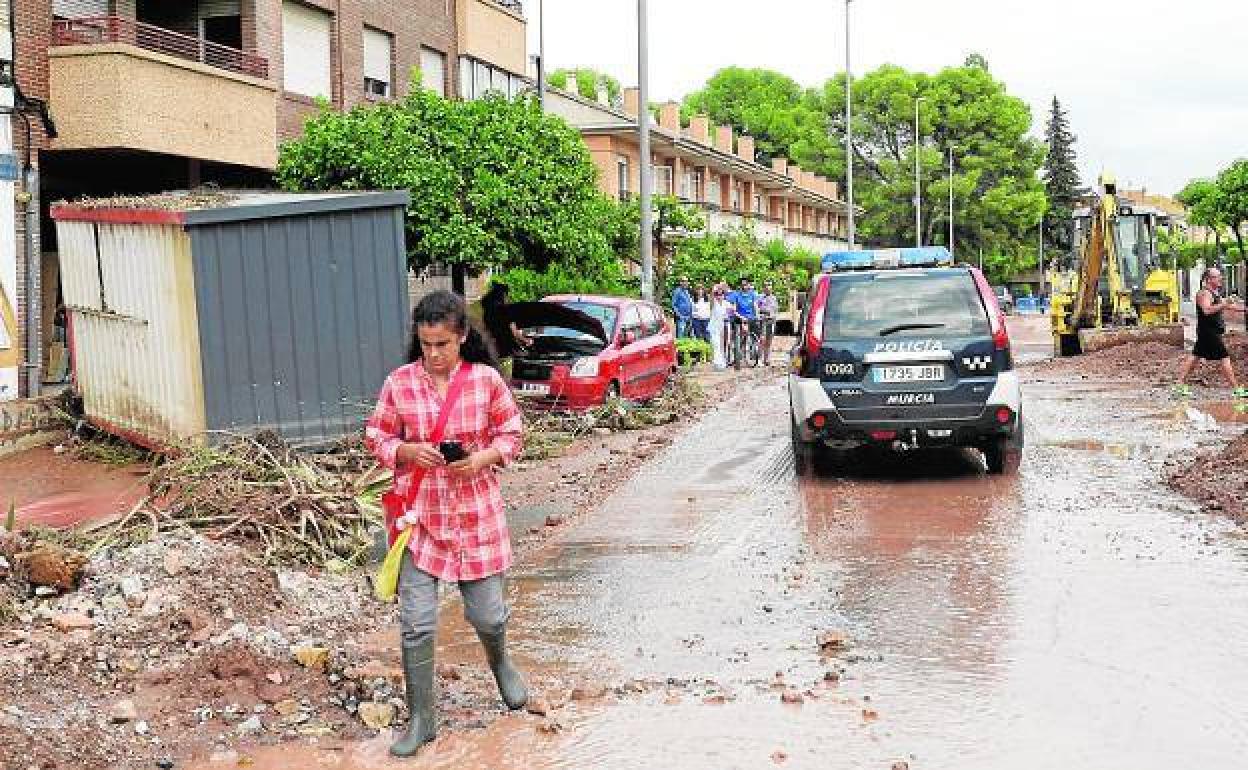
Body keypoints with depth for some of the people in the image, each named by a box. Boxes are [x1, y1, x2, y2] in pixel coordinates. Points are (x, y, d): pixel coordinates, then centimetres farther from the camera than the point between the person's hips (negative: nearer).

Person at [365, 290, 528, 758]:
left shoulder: (487, 380, -6)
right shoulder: (399, 383, -5)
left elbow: (511, 435, 3)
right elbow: (376, 438, 5)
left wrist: (483, 458, -16)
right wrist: (407, 450, -15)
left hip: (476, 514, 0)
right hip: (420, 516, 0)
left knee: (487, 613, 9)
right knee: (415, 623, -2)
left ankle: (500, 663, 45)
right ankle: (421, 717, 15)